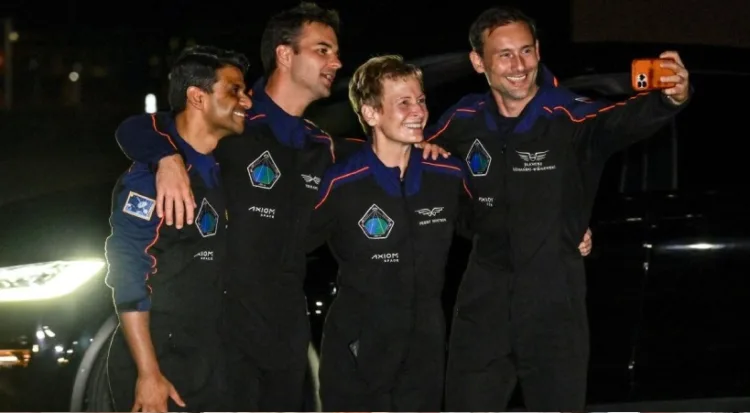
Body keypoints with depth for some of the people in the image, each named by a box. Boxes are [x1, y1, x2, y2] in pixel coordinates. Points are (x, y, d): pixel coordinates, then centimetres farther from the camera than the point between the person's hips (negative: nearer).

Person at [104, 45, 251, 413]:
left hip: (207, 366, 8)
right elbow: (128, 278, -19)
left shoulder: (219, 169, 9)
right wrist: (148, 373, -23)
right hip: (157, 366, -8)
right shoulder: (151, 175, -15)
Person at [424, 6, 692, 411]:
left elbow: (622, 120, -33)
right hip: (483, 306, 3)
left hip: (555, 307, -3)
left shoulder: (569, 116, -11)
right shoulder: (465, 121, 2)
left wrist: (668, 99, -55)